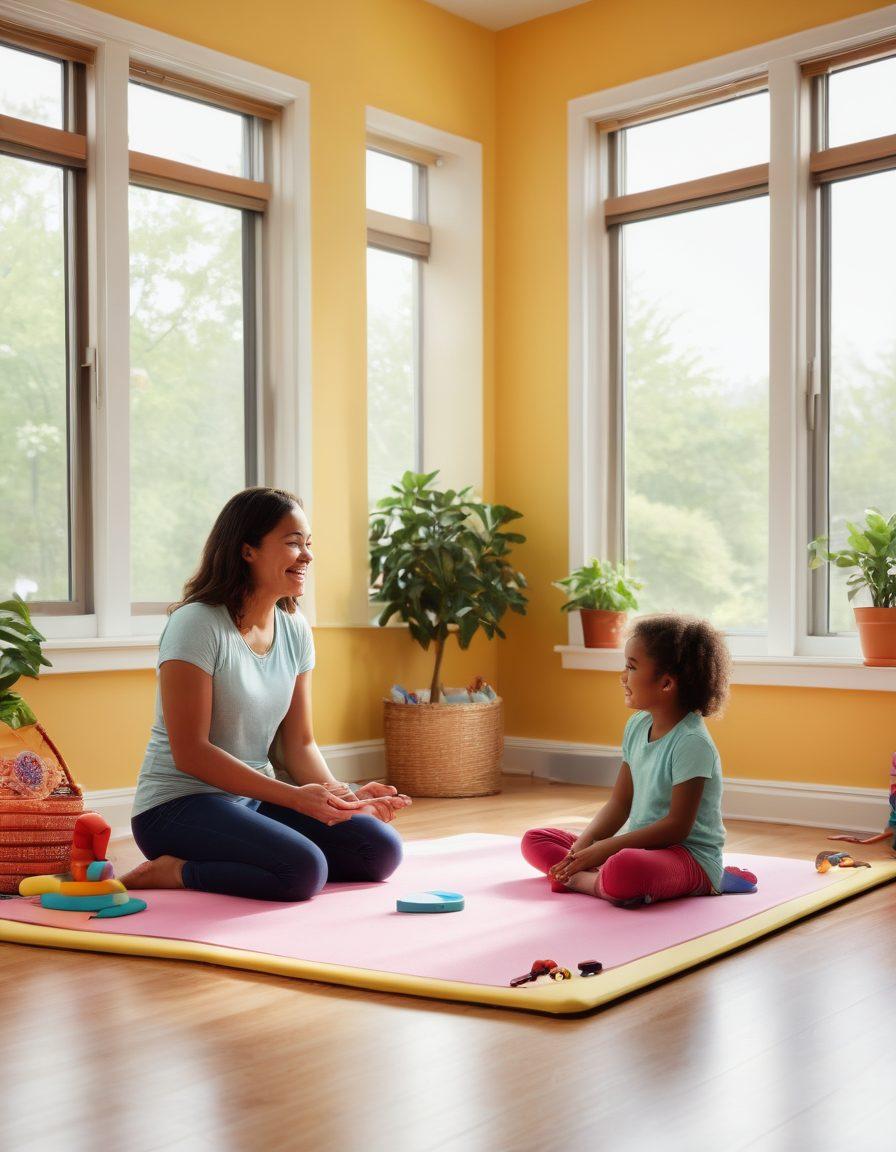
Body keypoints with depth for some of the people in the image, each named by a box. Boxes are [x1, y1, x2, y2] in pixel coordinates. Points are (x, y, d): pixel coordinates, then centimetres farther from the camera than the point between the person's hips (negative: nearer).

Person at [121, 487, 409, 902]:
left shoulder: (294, 629, 6)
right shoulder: (197, 624, -16)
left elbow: (299, 743, 7)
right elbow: (190, 752, -19)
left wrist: (339, 795, -13)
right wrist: (294, 796, -23)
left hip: (255, 801, 8)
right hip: (179, 806, -8)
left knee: (382, 851, -6)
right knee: (304, 869, -30)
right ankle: (172, 873, -9)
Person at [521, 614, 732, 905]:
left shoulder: (691, 742, -18)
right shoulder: (637, 726, 8)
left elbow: (678, 826, -20)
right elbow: (619, 803, 9)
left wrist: (606, 847, -20)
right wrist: (584, 844, -9)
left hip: (690, 856, -9)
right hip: (642, 846, 9)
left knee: (623, 872, -44)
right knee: (535, 840, 5)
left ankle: (577, 880, -15)